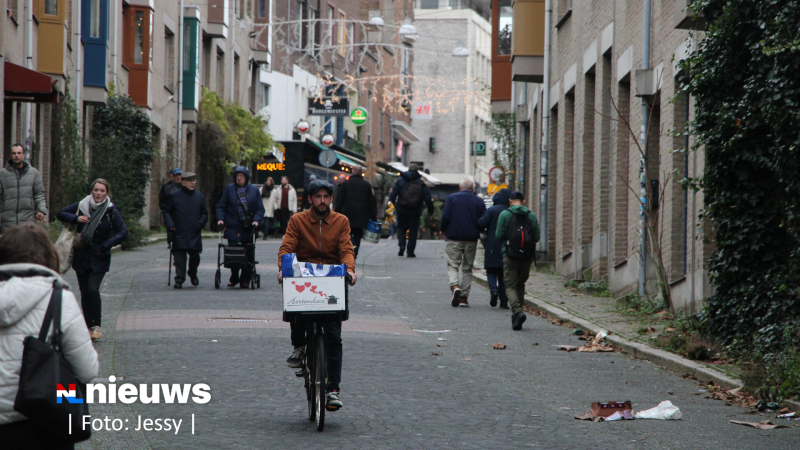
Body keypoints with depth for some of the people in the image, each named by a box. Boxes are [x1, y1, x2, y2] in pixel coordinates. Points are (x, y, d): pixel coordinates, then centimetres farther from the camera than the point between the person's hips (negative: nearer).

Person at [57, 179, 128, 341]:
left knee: (93, 289, -16)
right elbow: (60, 214, 8)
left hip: (99, 258, -3)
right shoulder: (82, 206, 1)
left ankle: (96, 326, -6)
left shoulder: (111, 211, -6)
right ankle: (89, 326, 14)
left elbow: (123, 232, -10)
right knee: (84, 293, 4)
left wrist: (105, 246, -18)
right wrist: (75, 219, -11)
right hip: (81, 256, 3)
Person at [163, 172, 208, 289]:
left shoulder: (200, 197, 13)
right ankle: (179, 279, -8)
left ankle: (193, 274, 30)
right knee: (179, 257, -10)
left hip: (195, 235, 2)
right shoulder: (174, 196, 6)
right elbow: (167, 212, 10)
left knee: (195, 256, 3)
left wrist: (200, 223, 0)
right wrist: (170, 224, -6)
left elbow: (204, 213, 18)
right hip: (179, 234, -2)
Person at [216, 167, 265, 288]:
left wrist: (256, 220, -11)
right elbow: (221, 206, 8)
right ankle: (234, 278, 14)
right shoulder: (229, 189, 8)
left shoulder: (254, 190, 7)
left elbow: (260, 209, 6)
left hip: (248, 229, 0)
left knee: (248, 255, 0)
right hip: (233, 228, 0)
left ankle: (245, 280, 9)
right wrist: (220, 219, -7)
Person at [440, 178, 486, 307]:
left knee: (452, 266, 2)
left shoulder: (451, 198, -1)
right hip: (471, 240, 2)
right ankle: (464, 297, 7)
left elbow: (445, 217, -8)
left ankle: (455, 287, -25)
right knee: (467, 268, 10)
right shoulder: (479, 201, 4)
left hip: (454, 238, -2)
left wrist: (444, 230, 10)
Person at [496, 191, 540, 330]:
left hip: (510, 256, -3)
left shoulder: (505, 214, -5)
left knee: (510, 286, 0)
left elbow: (499, 235, -8)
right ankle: (516, 317, 18)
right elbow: (536, 238, 1)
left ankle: (517, 311, -24)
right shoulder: (531, 216, 2)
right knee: (520, 285, 17)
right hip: (527, 256, 3)